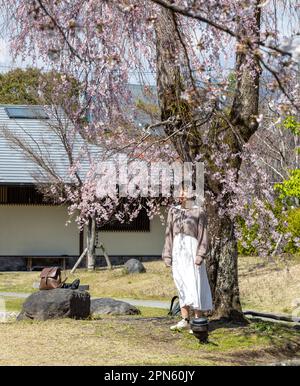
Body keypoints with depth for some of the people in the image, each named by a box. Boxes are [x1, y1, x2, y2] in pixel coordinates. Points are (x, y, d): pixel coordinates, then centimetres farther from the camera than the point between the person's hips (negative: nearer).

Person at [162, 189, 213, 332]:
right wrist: (167, 255, 8)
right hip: (178, 251, 5)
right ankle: (185, 320, 11)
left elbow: (203, 234, -6)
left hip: (192, 249, -5)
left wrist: (201, 255, -15)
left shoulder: (199, 211, -2)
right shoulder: (173, 211, 13)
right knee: (181, 286, 7)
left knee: (195, 285, -6)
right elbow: (169, 234, 13)